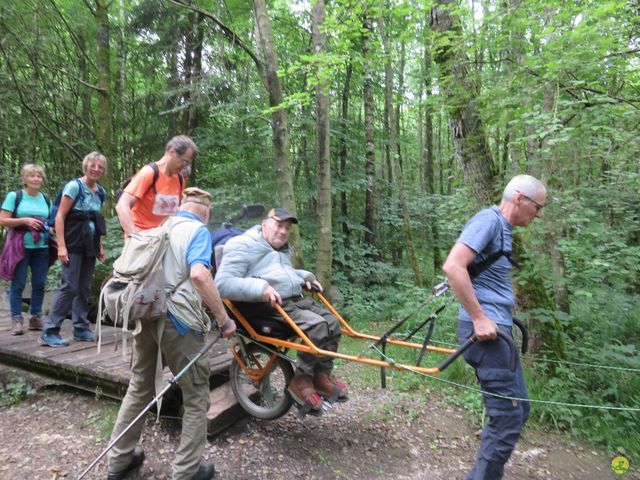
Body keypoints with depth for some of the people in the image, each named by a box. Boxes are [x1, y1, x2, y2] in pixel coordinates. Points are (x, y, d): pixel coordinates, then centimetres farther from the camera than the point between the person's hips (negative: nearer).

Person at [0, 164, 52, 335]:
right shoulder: (14, 196, -1)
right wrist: (24, 220, -16)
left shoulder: (46, 200, 12)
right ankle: (16, 319, 7)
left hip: (41, 248, 4)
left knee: (39, 284, 6)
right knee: (18, 284, 0)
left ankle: (36, 317, 17)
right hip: (20, 247, -4)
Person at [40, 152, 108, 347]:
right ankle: (49, 331, -1)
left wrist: (99, 246, 16)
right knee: (70, 287, -10)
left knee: (84, 288, 9)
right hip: (73, 245, -6)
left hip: (89, 246, 6)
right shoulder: (74, 186, -8)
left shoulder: (100, 192, 11)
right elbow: (60, 217, -12)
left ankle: (81, 329, 17)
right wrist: (61, 246, -18)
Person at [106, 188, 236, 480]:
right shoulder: (198, 230, -7)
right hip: (177, 320, -7)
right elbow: (198, 274, -25)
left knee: (139, 387, 23)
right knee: (196, 397, 8)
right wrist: (224, 319, -20)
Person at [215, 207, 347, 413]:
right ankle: (301, 380, -9)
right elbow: (223, 284, -18)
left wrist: (306, 276, 18)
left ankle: (322, 376, 8)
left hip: (296, 299, 9)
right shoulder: (242, 246, -7)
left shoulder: (282, 249, 22)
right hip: (267, 306, -9)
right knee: (317, 326, -25)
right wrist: (260, 288, -30)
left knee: (332, 322, -4)